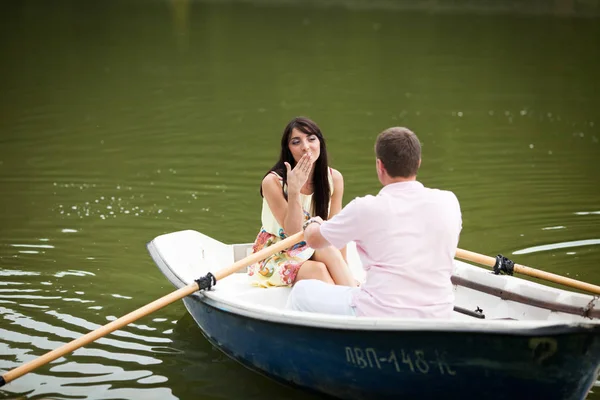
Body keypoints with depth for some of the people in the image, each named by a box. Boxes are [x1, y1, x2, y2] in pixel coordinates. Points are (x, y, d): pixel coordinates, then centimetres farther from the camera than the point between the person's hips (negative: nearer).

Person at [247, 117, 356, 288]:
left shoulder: (334, 179, -5)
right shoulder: (273, 182, -17)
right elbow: (293, 232, -20)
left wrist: (343, 269, -12)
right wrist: (294, 190, -32)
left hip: (313, 252, 4)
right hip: (276, 257, -3)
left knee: (330, 251, -32)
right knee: (318, 270, -34)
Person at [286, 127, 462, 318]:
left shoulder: (367, 208, -12)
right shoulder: (449, 202, -2)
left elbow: (314, 239, 5)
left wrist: (313, 223, 29)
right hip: (438, 320, 5)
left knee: (302, 291, 18)